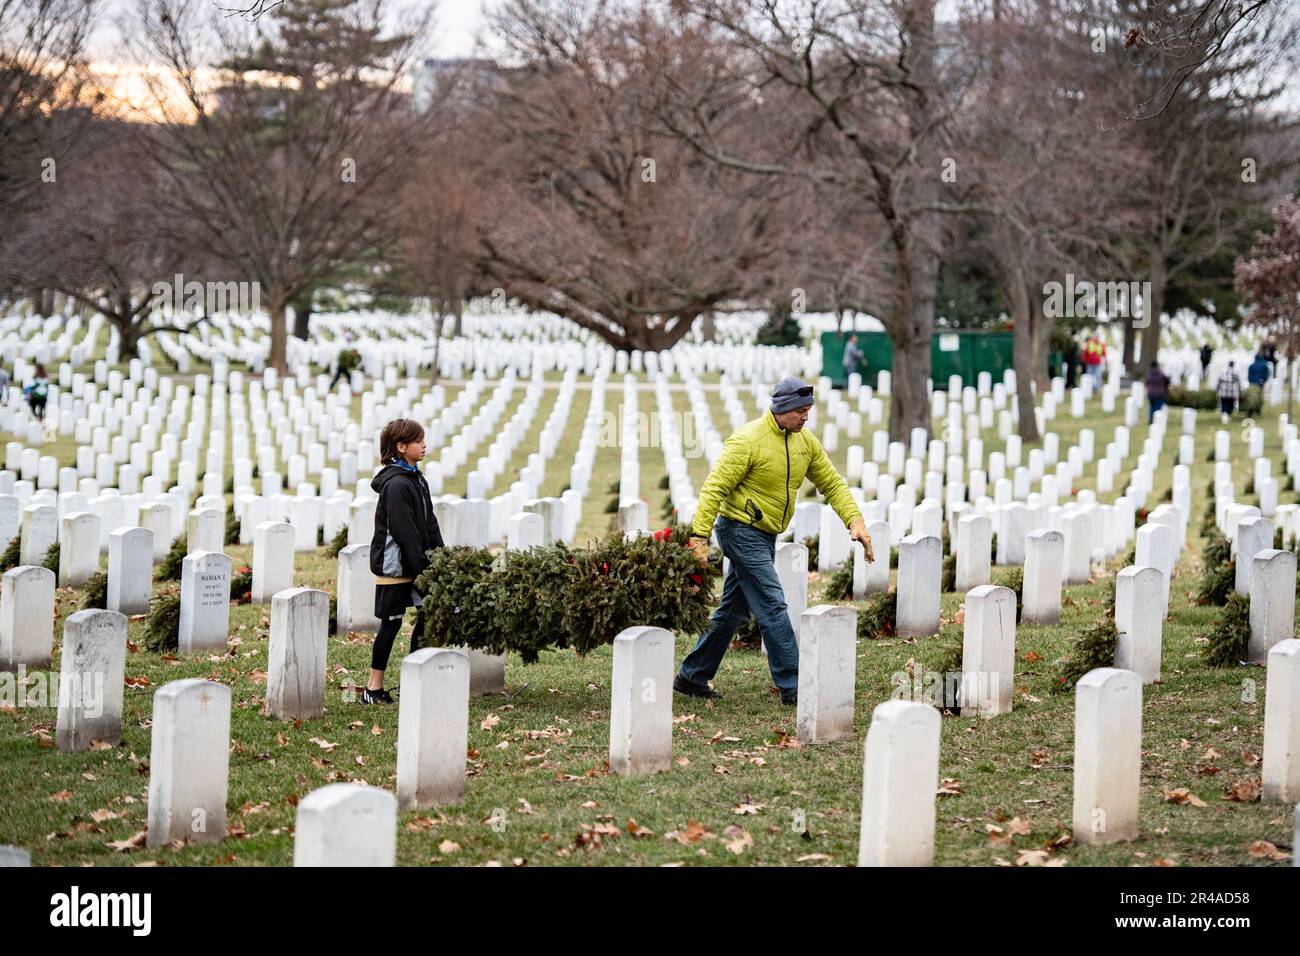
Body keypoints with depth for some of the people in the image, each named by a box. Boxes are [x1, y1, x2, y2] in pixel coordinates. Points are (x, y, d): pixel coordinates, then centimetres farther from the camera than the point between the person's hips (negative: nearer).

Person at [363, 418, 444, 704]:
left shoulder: (416, 479, 12)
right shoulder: (396, 484, -18)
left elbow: (429, 523, 13)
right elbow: (404, 531, -21)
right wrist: (422, 566, -19)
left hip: (412, 565, 9)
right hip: (394, 565, -9)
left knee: (428, 615, 10)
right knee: (391, 622, -4)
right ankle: (373, 688, 3)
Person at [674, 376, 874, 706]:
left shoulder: (805, 442, 5)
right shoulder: (748, 440, -18)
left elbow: (832, 483, 10)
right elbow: (714, 487, -19)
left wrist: (855, 521, -4)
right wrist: (699, 535, -25)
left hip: (765, 536, 9)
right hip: (741, 530, -9)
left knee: (734, 610, 13)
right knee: (773, 607, -11)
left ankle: (692, 677, 23)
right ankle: (792, 687, -9)